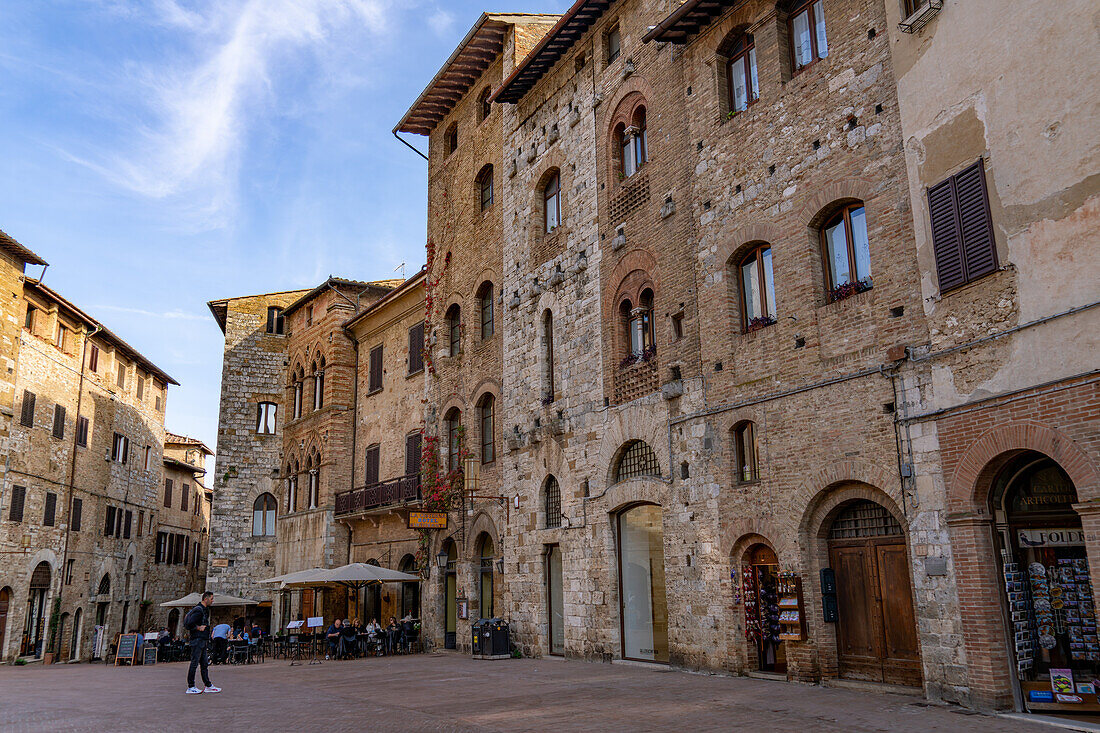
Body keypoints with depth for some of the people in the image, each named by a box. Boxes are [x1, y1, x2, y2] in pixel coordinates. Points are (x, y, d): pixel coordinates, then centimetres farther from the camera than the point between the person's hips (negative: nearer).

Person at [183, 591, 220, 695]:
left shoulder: (205, 610, 18)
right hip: (197, 640, -10)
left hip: (203, 641, 10)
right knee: (194, 663, -5)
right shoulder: (198, 610, -15)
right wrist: (199, 628, -13)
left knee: (204, 664, 12)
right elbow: (188, 624, -21)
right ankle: (190, 687, -1)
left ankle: (208, 686, 15)